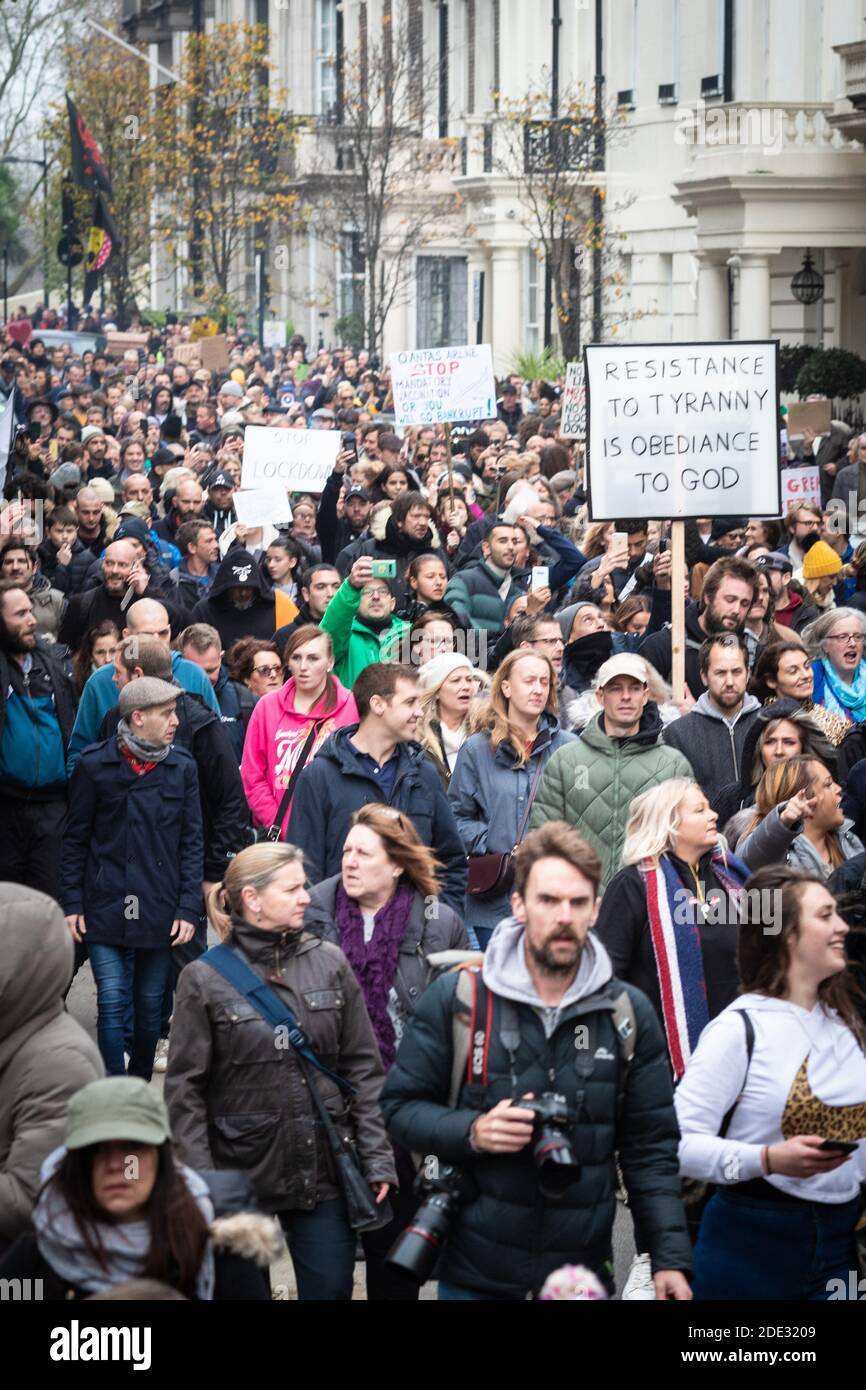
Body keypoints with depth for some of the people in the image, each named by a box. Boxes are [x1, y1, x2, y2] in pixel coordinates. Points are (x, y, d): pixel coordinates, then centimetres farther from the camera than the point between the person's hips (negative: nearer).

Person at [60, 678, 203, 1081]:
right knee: (112, 1003, -7)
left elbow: (191, 843, 5)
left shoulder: (182, 767, 4)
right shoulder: (94, 765, -2)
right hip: (106, 908, -2)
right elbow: (75, 840, 3)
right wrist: (72, 905, 0)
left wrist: (188, 908, -1)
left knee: (150, 1007, 9)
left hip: (160, 912, 2)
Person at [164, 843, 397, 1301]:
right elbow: (185, 1089, -5)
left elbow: (363, 1069, 5)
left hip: (324, 1174, 2)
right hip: (241, 1174, -2)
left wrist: (377, 1158, -2)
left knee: (331, 1288, 5)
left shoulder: (330, 963, 2)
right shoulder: (204, 980, -5)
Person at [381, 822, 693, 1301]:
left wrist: (670, 1259, -4)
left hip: (584, 1269, 2)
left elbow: (650, 1149, 3)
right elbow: (400, 1108, 0)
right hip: (474, 1273, -1)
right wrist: (472, 1132, -19)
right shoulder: (454, 998, -4)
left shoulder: (628, 1013, 3)